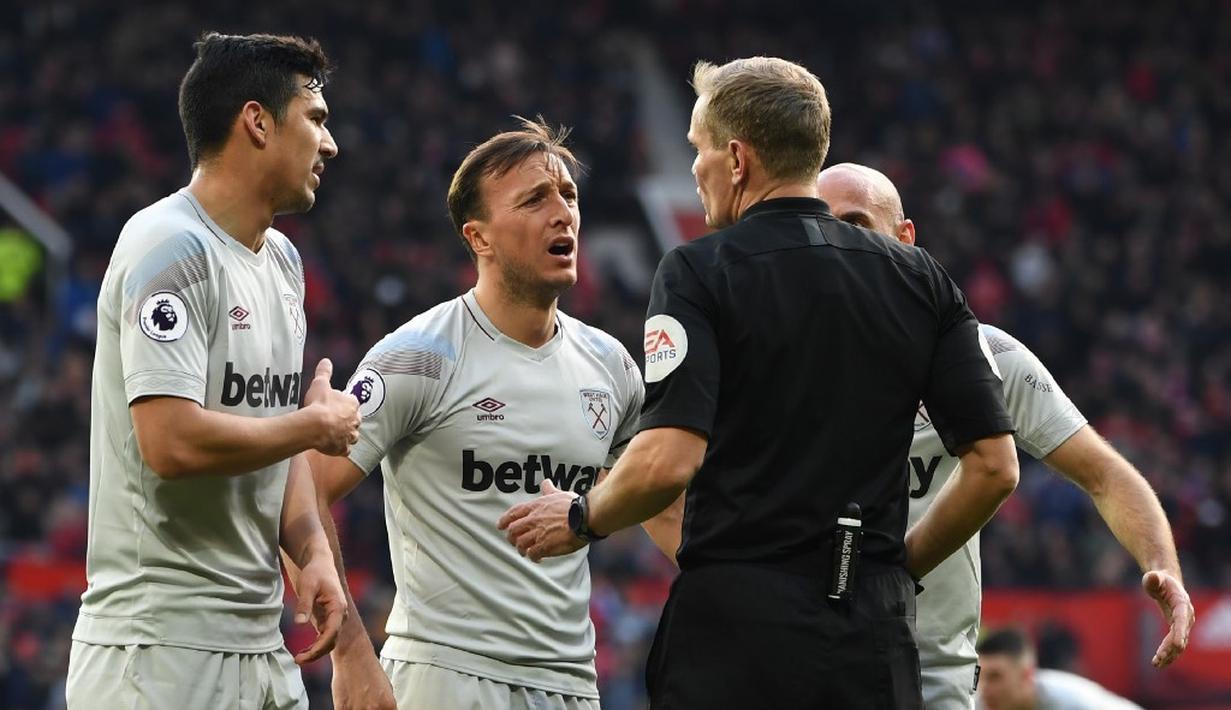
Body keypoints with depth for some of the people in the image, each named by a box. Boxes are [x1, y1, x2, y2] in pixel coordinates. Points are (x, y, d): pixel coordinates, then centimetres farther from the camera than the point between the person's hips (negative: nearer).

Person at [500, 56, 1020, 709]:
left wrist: (581, 520, 3)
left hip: (736, 618, -4)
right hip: (874, 634, 4)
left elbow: (667, 460, -16)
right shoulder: (919, 280, 9)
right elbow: (994, 465, 5)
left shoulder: (699, 272, -4)